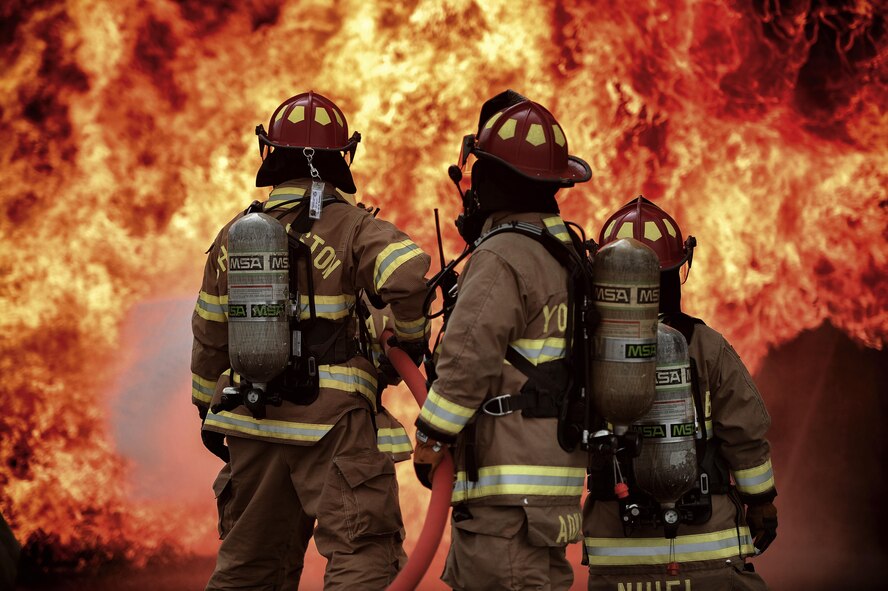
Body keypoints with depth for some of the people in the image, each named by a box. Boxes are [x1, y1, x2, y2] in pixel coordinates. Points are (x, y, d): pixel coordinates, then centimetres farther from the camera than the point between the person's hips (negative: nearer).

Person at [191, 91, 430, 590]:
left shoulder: (235, 234, 10)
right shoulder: (351, 227, -8)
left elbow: (210, 335, 17)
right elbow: (408, 274, -27)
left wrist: (208, 408, 30)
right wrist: (411, 337, -8)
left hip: (253, 421, 6)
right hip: (331, 424, -6)